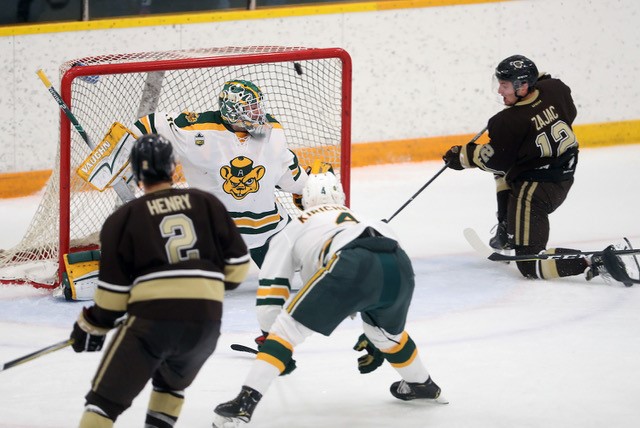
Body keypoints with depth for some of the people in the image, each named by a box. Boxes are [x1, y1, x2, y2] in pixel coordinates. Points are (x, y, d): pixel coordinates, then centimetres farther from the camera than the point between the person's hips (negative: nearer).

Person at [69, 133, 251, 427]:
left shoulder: (124, 218, 4)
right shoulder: (207, 204, 12)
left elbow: (113, 289, 1)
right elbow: (238, 264, 11)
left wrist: (91, 326, 16)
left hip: (149, 319, -4)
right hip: (205, 321, 4)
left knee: (106, 399, -2)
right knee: (171, 383, 32)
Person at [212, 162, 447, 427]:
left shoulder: (293, 230, 32)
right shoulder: (359, 219, 45)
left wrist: (275, 349, 33)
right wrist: (374, 340, 57)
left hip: (353, 267, -5)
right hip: (400, 266, 5)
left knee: (291, 324, 4)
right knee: (387, 329, 37)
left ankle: (246, 401, -8)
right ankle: (422, 385, 51)